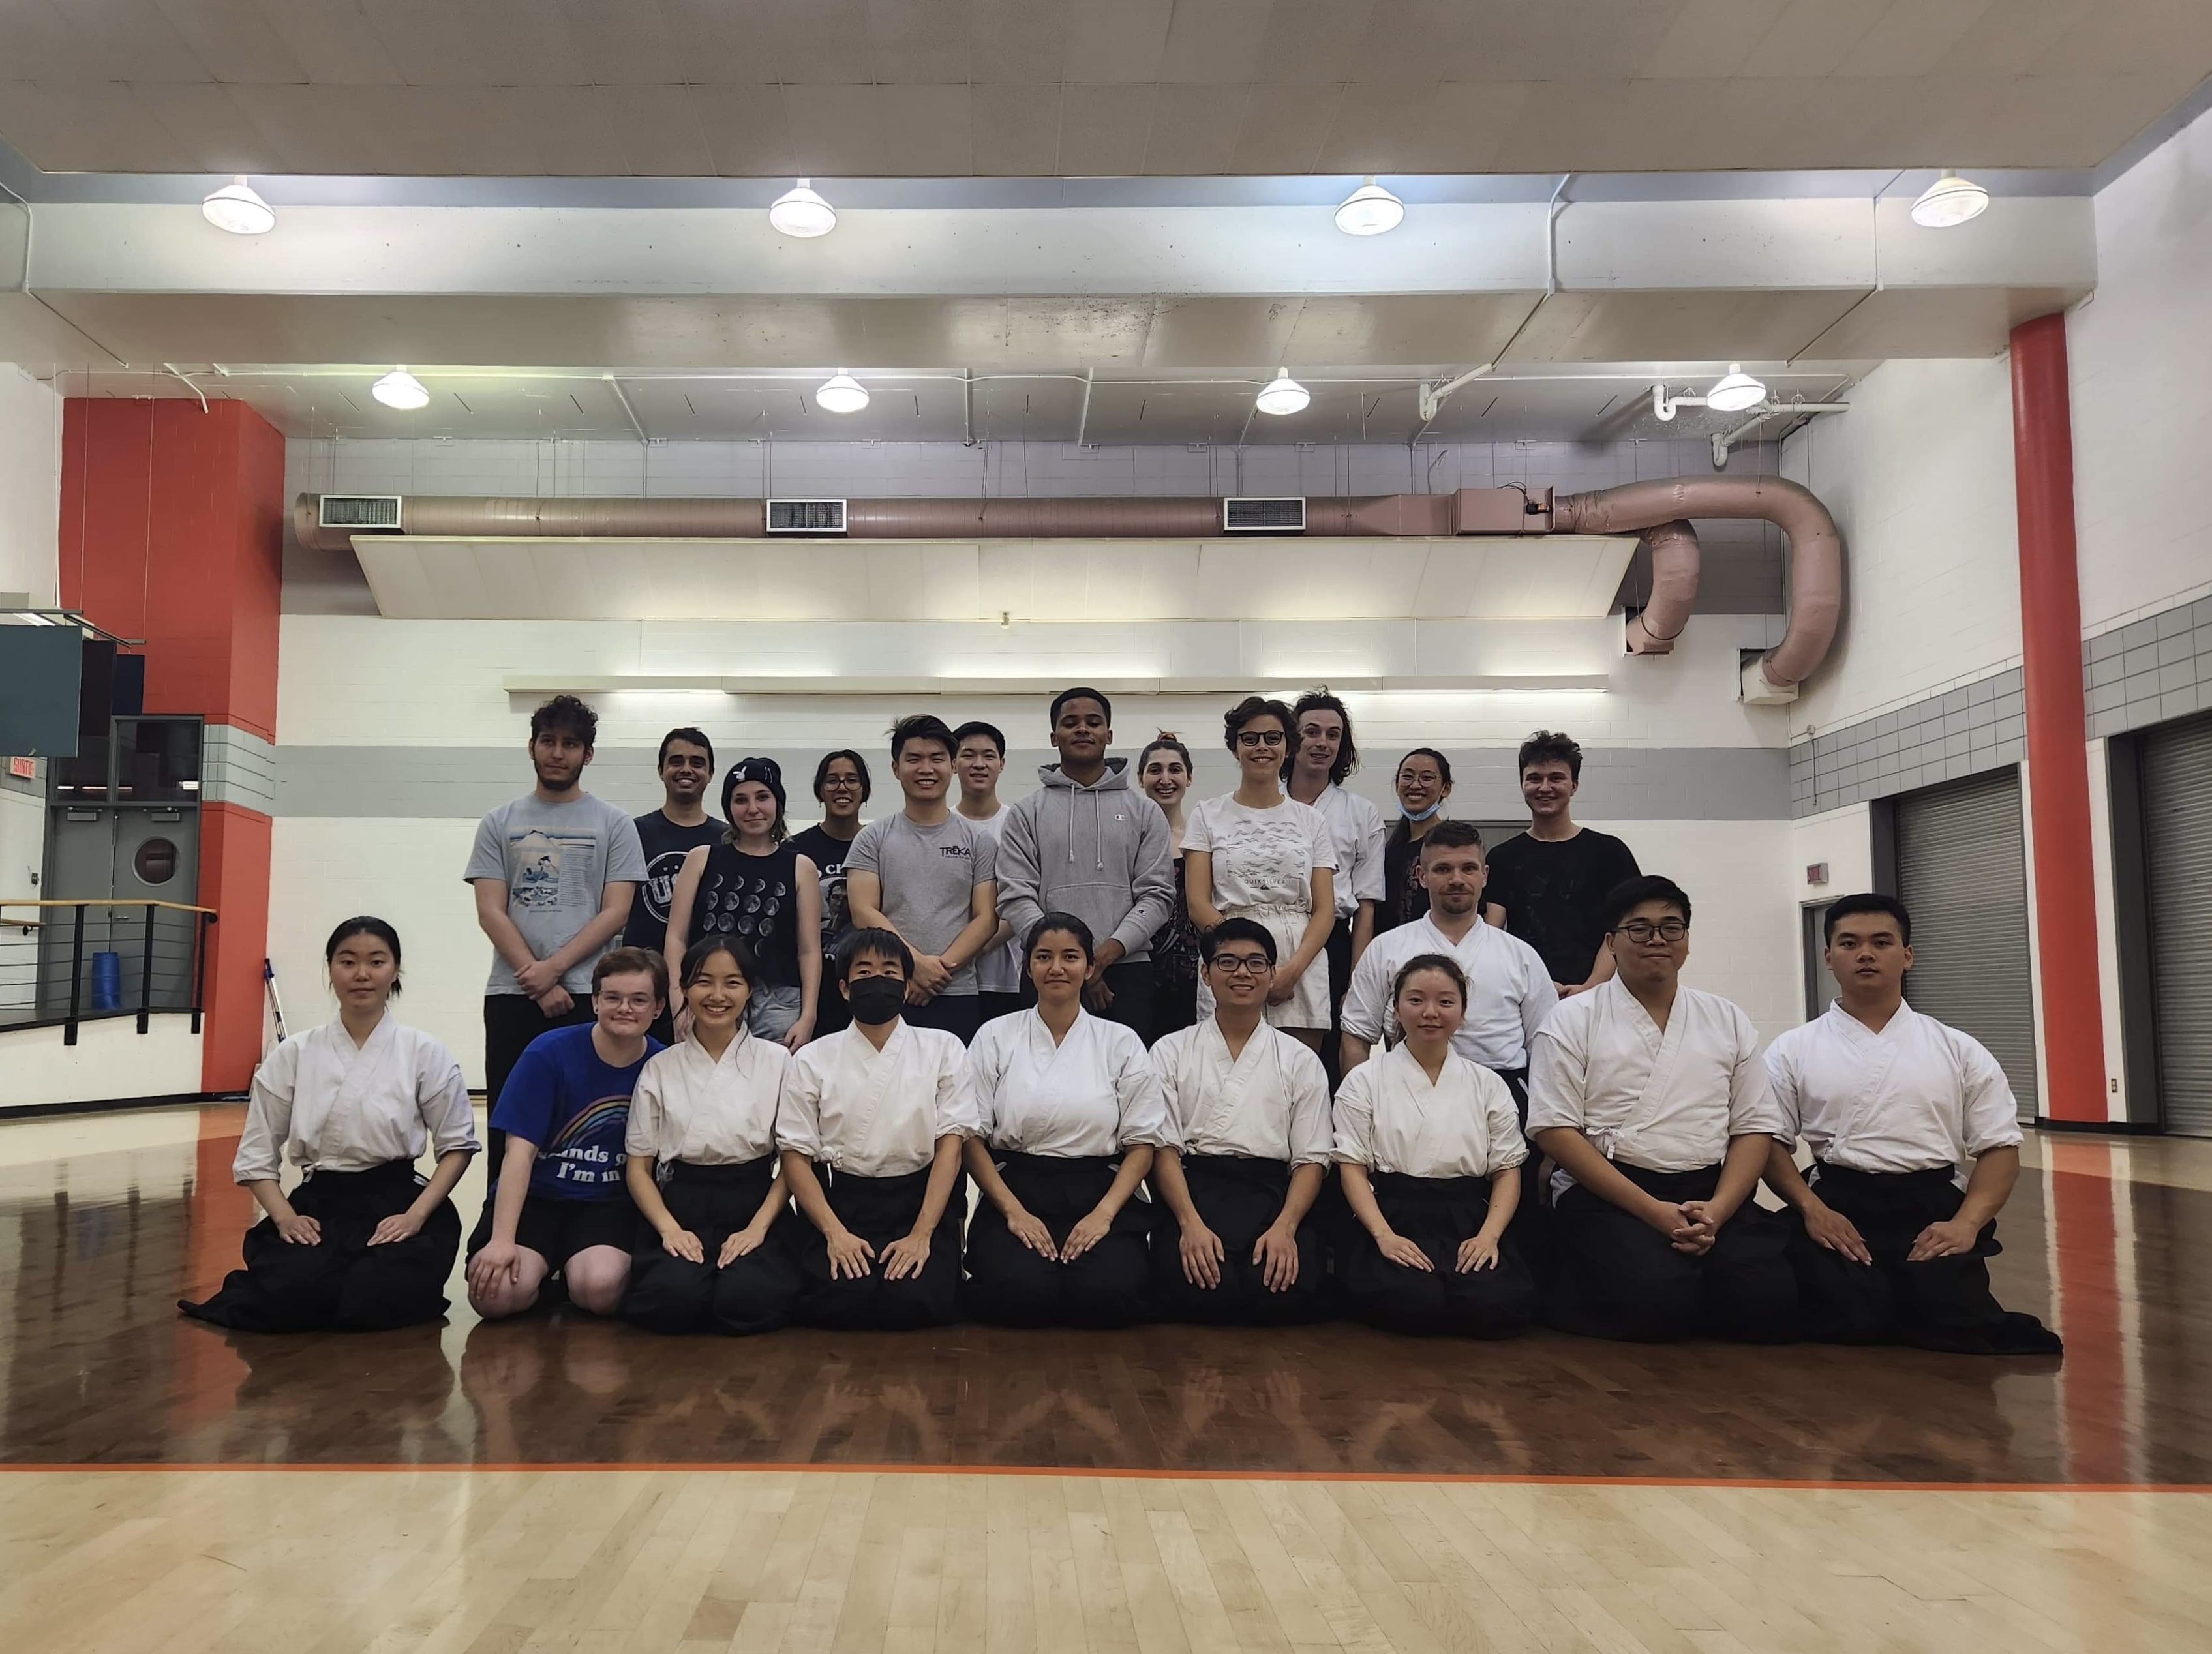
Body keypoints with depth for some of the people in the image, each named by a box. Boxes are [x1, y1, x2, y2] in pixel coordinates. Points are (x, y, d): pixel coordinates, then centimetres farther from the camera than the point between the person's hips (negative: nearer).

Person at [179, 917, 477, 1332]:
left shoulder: (425, 1053, 1)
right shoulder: (293, 1055, 6)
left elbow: (457, 1145, 4)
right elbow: (257, 1155, 8)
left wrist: (415, 1216, -11)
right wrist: (285, 1217, -10)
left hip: (395, 1202, -1)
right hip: (318, 1205, 1)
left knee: (373, 1301, -30)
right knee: (289, 1298, -29)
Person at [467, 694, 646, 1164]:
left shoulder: (614, 824, 7)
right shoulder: (500, 824, 11)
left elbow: (615, 913, -1)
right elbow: (491, 913, 2)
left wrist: (554, 967, -12)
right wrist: (539, 985, -9)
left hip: (588, 995, -2)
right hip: (511, 995, 2)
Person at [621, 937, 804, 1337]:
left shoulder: (777, 1061, 5)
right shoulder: (661, 1068, 8)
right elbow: (637, 1167, 6)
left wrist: (758, 1228, -11)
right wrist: (669, 1228, -11)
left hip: (754, 1206, 0)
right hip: (681, 1206, 1)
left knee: (748, 1301, -29)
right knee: (672, 1298, -29)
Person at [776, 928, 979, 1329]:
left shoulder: (943, 1049, 5)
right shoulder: (813, 1060, 6)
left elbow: (951, 1145, -2)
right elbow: (796, 1156, 1)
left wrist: (921, 1234, -14)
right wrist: (834, 1232, -14)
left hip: (920, 1201, 0)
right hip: (838, 1203, 0)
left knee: (917, 1299, -25)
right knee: (836, 1299, -25)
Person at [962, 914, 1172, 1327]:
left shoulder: (1121, 1042, 9)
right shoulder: (995, 1037, 8)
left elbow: (1143, 1142, 5)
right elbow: (971, 1137, 1)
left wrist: (1103, 1214, -10)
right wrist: (1013, 1211, -11)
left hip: (1100, 1195, 1)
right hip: (1014, 1192, -1)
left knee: (1106, 1295, -28)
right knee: (1025, 1293, -29)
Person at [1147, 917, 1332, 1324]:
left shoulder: (1301, 1062, 15)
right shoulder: (1171, 1052, 13)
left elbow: (1311, 1160, 7)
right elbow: (1164, 1148, 3)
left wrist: (1285, 1226, -13)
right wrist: (1191, 1223, -15)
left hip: (1273, 1194, 1)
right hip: (1192, 1189, -1)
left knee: (1292, 1288, -29)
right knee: (1189, 1287, -31)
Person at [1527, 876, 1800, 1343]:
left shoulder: (1729, 1021, 15)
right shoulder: (1573, 1020, 3)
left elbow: (1754, 1129, 10)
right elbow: (1555, 1130, -6)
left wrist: (1715, 1213, -9)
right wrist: (1651, 1210, -14)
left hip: (1712, 1194, 4)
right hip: (1607, 1194, -3)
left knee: (1769, 1302, -23)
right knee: (1657, 1300, -30)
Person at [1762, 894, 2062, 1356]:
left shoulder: (1958, 1051, 12)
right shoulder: (1793, 1051, 9)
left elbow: (2000, 1148, 8)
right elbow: (1771, 1143, 3)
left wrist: (1966, 1224, -10)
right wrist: (1811, 1209, -15)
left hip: (1934, 1205, 1)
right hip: (1836, 1207, -1)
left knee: (1952, 1316, -24)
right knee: (1852, 1318, -26)